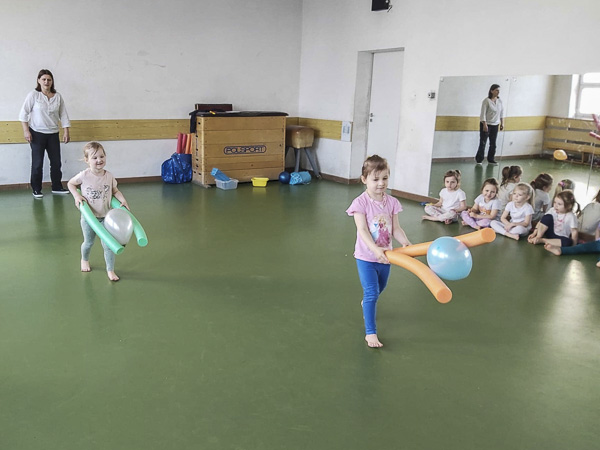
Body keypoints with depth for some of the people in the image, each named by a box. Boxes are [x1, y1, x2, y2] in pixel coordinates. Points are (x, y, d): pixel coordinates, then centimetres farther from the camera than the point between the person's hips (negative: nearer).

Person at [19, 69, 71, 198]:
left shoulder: (58, 97, 3)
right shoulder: (33, 95, -5)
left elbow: (63, 115, 6)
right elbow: (24, 113, -5)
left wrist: (66, 132, 1)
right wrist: (26, 131, -11)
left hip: (53, 134, 3)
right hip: (37, 134, -3)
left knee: (56, 162, 7)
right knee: (37, 163, 0)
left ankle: (57, 187, 20)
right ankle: (36, 189, 11)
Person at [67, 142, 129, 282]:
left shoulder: (109, 176, -9)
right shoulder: (84, 176, -15)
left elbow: (115, 191, 4)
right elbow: (70, 184, 2)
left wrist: (123, 201, -12)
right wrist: (77, 196, -13)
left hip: (105, 216, 1)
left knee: (108, 244, 0)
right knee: (89, 242, 18)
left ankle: (110, 270, 15)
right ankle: (84, 260, 50)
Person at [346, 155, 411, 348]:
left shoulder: (392, 202, -4)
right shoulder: (361, 203, -18)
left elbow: (396, 229, -5)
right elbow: (362, 230, -25)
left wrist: (406, 243, -24)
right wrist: (375, 249, -39)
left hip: (385, 256, 5)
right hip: (366, 256, -5)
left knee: (378, 289, 27)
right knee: (371, 293, -10)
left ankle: (366, 303, 59)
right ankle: (370, 332, 0)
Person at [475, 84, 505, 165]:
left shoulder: (499, 101, 4)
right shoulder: (486, 101, -13)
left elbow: (502, 112, 13)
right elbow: (483, 113, -15)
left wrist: (502, 123, 10)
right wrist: (485, 124, -19)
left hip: (495, 125, 6)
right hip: (486, 124, -5)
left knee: (493, 144, 8)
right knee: (483, 143, -1)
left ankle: (491, 160, 18)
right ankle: (478, 159, 11)